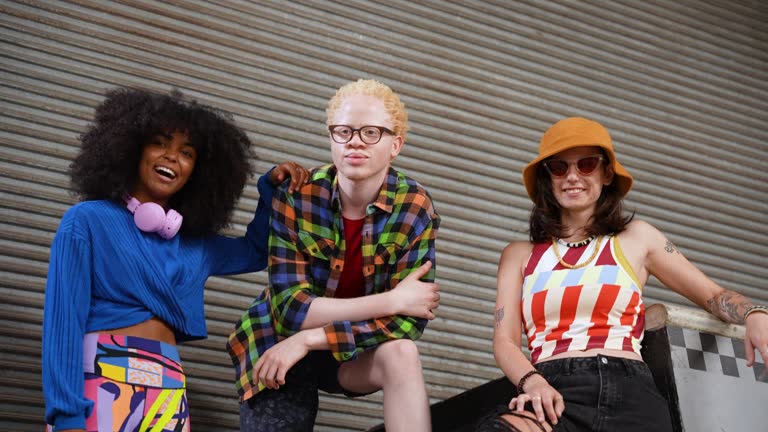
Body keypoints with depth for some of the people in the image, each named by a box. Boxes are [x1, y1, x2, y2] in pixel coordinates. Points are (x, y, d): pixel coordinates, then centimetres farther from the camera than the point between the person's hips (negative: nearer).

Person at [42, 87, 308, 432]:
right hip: (96, 385, -4)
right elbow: (63, 318, -7)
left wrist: (271, 187, 18)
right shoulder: (87, 220, 2)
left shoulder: (194, 244, 17)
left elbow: (257, 251, 33)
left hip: (168, 396, 5)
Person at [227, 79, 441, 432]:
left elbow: (408, 321, -21)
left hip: (354, 349, 0)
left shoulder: (416, 208, -16)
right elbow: (291, 309, -22)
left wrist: (311, 339, -26)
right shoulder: (296, 196, -18)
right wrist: (393, 299, -25)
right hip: (278, 343, 0)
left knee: (401, 353, -29)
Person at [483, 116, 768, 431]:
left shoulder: (636, 238, 19)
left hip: (627, 392, 1)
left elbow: (713, 295, 21)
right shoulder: (519, 255, 19)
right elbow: (505, 340, 9)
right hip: (551, 394, -1)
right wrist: (532, 382, -13)